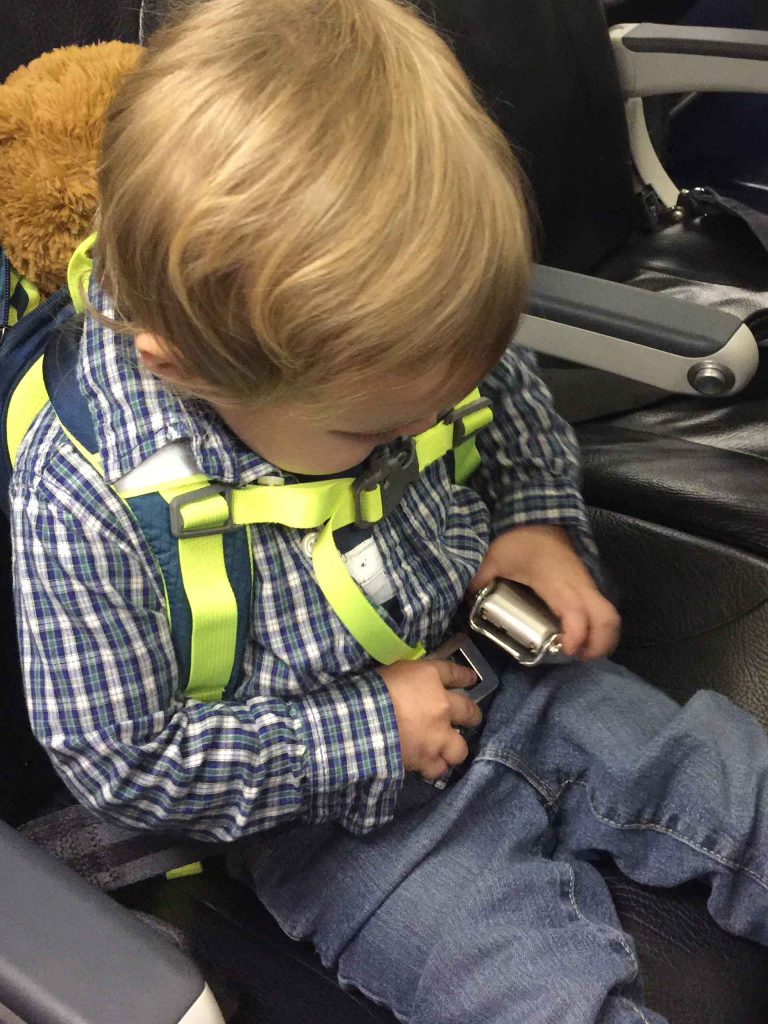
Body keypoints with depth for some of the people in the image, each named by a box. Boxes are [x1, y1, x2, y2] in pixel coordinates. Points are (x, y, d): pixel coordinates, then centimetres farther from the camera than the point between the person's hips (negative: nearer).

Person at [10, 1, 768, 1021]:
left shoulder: (374, 345, -13)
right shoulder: (83, 504, -26)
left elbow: (516, 406, 10)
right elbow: (126, 762, -18)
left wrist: (540, 521, -8)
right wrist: (363, 738, -19)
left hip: (508, 677, 5)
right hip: (337, 813, -4)